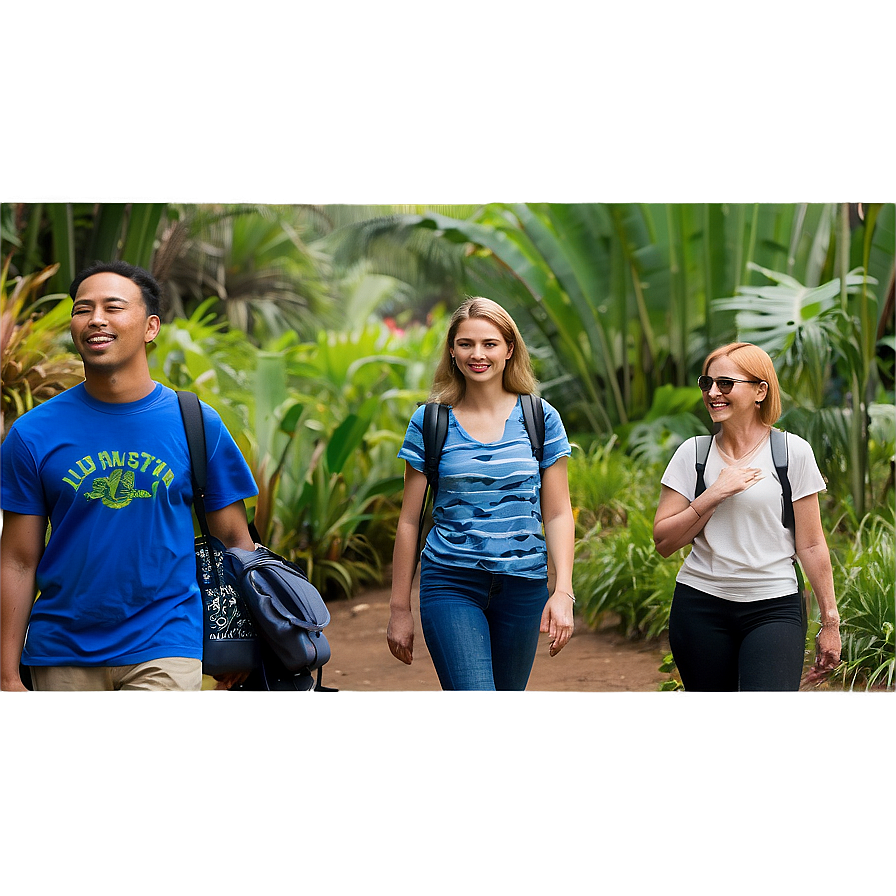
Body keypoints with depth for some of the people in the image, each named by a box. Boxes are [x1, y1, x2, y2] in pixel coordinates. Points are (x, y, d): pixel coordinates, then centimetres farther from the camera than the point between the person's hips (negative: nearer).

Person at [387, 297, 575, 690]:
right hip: (452, 585, -2)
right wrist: (399, 608, 6)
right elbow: (409, 521, 6)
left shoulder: (541, 419, 4)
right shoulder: (429, 422, 2)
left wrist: (563, 592, -7)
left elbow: (558, 514, 5)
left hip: (523, 585, 2)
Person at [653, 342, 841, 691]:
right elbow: (664, 541, 2)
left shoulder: (793, 451, -1)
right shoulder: (693, 453, 5)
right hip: (700, 606, 3)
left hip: (774, 609, -2)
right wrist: (714, 496, -10)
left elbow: (811, 545, 2)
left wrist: (830, 620, 3)